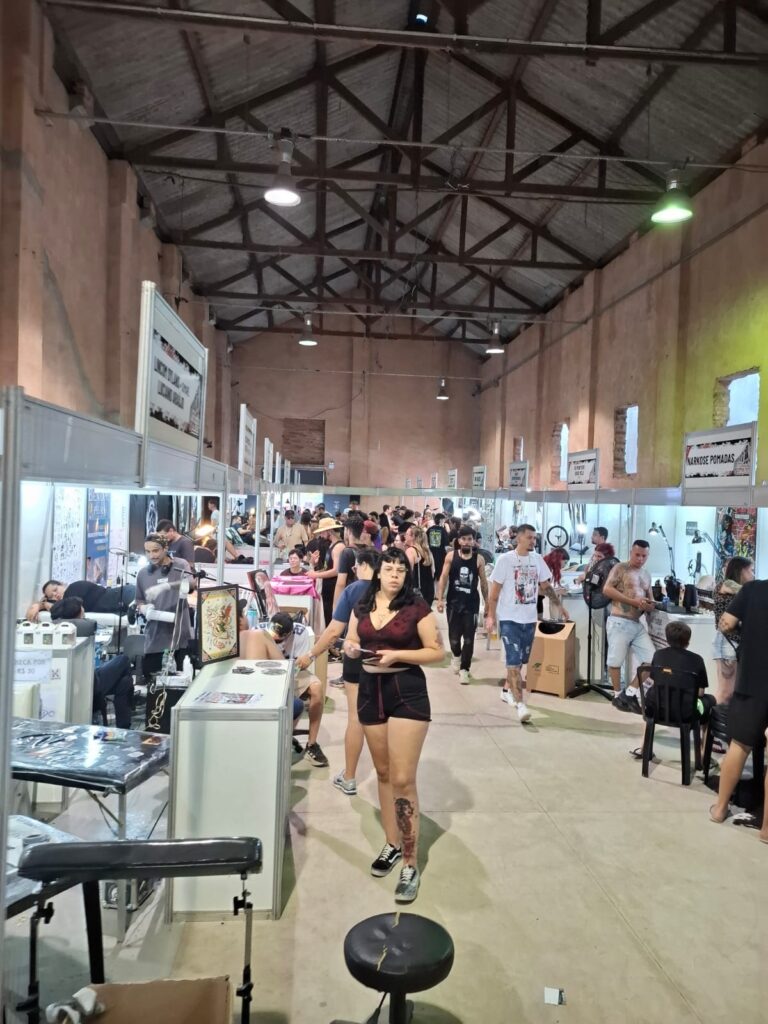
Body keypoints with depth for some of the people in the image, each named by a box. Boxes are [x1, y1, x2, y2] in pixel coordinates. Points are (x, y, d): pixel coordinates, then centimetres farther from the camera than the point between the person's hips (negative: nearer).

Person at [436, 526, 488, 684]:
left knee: (469, 638, -1)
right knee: (453, 636, 8)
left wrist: (486, 601, 9)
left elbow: (483, 581, 7)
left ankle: (464, 669, 10)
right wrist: (440, 599, -8)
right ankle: (456, 656, 39)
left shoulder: (479, 559, -2)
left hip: (472, 603, 0)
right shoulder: (451, 556, -2)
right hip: (453, 601, 1)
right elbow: (443, 578, -2)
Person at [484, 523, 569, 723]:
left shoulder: (537, 559, 4)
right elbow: (494, 590, -8)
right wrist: (490, 616, -12)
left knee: (520, 660, 16)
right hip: (509, 618, -5)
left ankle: (507, 691, 35)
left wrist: (559, 606, 7)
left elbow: (546, 586, 14)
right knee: (514, 661, -10)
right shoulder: (505, 559, -10)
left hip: (529, 618, 6)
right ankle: (520, 704, -12)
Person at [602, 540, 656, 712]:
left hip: (637, 624, 7)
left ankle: (630, 693, 9)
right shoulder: (620, 568, -2)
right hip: (619, 622, -6)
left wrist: (650, 605, -1)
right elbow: (607, 589, -14)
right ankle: (618, 695, 17)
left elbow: (650, 599, 25)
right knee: (616, 661, 0)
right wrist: (633, 601, -18)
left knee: (651, 659, -1)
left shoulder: (646, 576, 19)